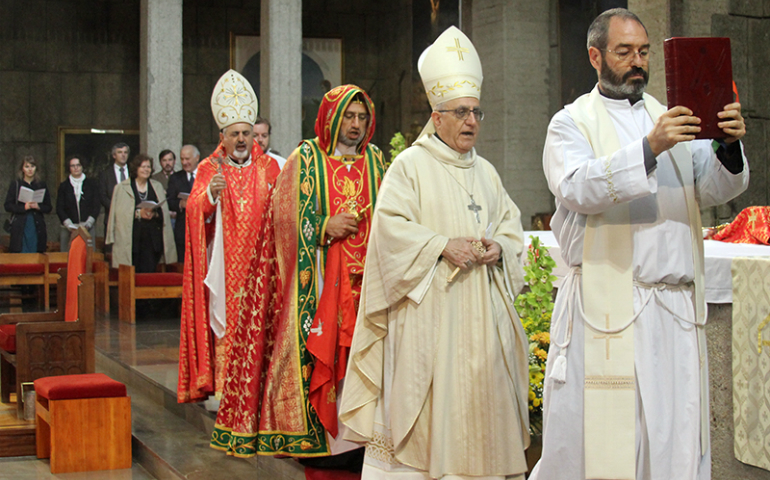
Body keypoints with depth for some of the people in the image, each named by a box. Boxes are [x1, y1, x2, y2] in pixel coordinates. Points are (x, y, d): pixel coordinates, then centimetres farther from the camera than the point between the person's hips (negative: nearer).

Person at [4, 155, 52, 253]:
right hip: (20, 227, -2)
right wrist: (24, 207, -14)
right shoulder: (15, 184, 7)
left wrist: (38, 206, -10)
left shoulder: (41, 185, 12)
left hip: (37, 226, 2)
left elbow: (48, 208, 10)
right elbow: (8, 206, 1)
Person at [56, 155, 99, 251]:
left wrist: (88, 224, -8)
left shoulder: (91, 184, 11)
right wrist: (70, 225, -8)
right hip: (68, 230, 0)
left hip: (87, 228, 0)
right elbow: (59, 209, 6)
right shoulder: (64, 186, 12)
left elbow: (96, 206, 7)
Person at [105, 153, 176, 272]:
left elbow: (164, 213, 12)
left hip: (153, 239, 2)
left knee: (149, 271, -7)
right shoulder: (121, 188, 9)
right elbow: (119, 213, -1)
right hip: (131, 239, -2)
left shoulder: (157, 187, 18)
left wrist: (154, 214, -9)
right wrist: (138, 213, -13)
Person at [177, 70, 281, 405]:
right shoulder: (209, 169, 5)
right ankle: (221, 387, 1)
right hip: (225, 263, -1)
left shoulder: (270, 167, 10)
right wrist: (211, 194, -28)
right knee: (225, 322, -4)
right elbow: (195, 213, -9)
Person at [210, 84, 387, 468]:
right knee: (318, 348, -6)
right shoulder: (306, 159, 1)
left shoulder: (374, 160, 14)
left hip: (364, 277, 4)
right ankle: (315, 435, 0)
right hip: (318, 279, -4)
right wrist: (326, 227, -13)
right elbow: (286, 216, -2)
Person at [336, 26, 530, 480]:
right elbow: (390, 225, -11)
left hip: (480, 305, 6)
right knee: (425, 401, -6)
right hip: (427, 307, -6)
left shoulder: (486, 172, 16)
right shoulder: (411, 165, -2)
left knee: (478, 390, 6)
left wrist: (499, 247, -4)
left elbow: (511, 224, 18)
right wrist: (443, 246, -20)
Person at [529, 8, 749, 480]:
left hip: (676, 311, 4)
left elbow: (714, 190, 3)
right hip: (606, 308, -4)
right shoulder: (572, 123, 4)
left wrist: (729, 146, -17)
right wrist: (649, 149, -27)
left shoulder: (674, 121, 16)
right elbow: (578, 188, -15)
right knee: (597, 439, -2)